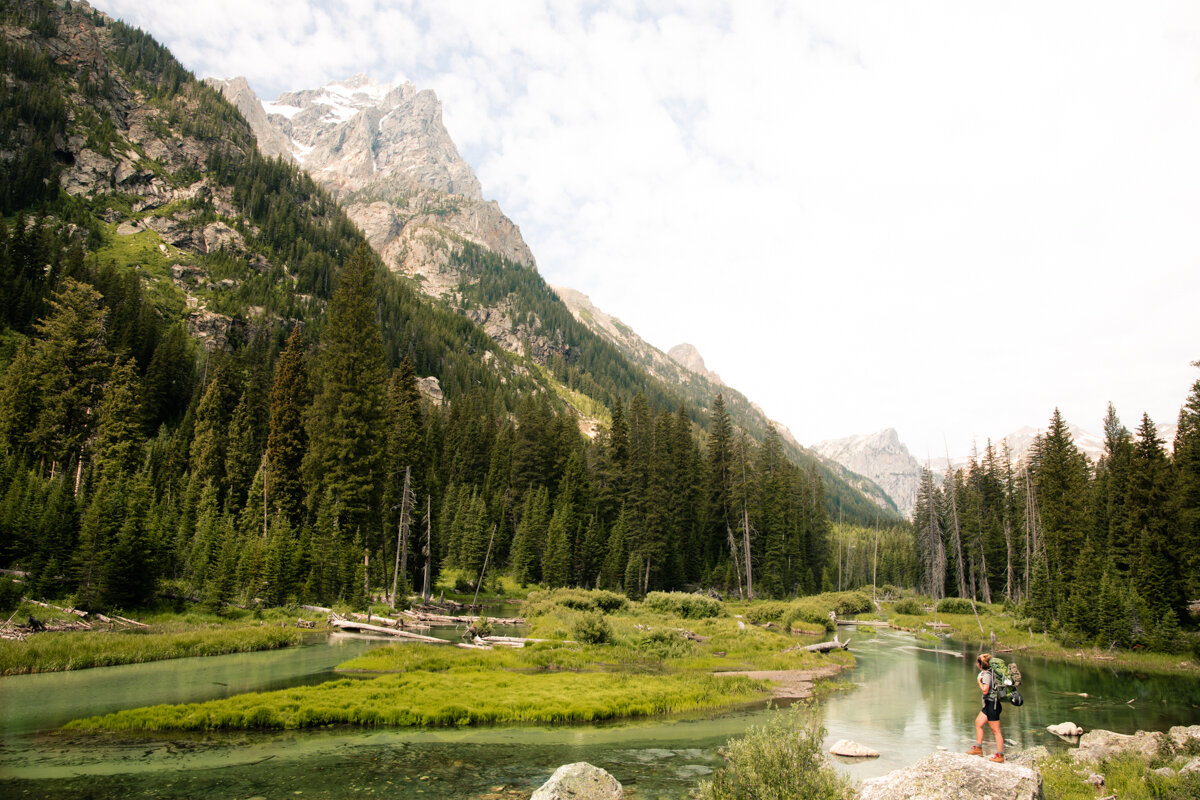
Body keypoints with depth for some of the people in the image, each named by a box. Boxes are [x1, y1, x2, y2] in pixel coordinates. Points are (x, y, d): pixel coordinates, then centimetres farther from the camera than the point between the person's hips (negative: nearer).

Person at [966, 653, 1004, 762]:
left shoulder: (986, 674, -19)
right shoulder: (988, 672, 9)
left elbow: (985, 691, -24)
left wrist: (979, 681, -12)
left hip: (992, 704, -10)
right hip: (989, 704, 10)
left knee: (996, 730, -3)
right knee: (978, 723, 16)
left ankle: (1000, 756, 3)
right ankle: (978, 748, 23)